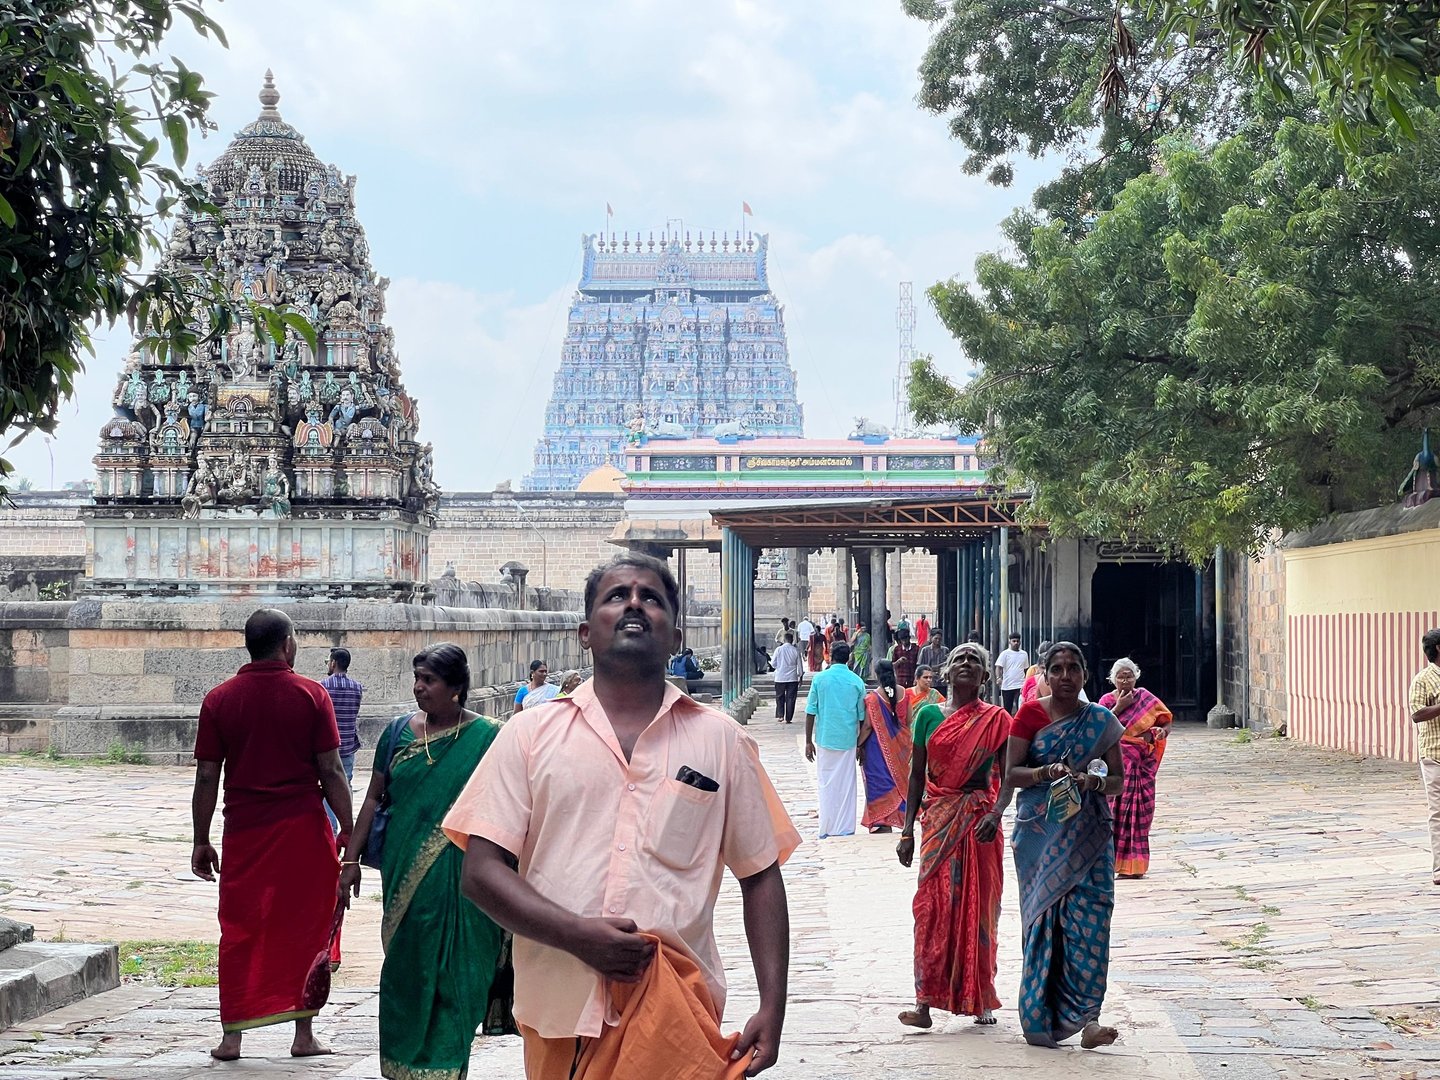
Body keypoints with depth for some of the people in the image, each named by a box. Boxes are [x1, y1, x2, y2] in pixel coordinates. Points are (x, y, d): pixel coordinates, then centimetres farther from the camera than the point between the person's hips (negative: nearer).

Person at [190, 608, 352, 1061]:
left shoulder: (219, 700, 1)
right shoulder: (311, 695, -4)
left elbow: (207, 777, 2)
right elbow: (331, 772, -6)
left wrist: (201, 841, 8)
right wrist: (349, 832, 0)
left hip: (244, 832, 1)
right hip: (304, 828, -1)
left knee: (240, 931, 8)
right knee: (306, 929, 8)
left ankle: (232, 1035, 6)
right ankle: (304, 1033, 10)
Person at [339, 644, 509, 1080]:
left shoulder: (486, 737, -3)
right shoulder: (399, 731, 6)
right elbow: (374, 798, 10)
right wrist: (352, 859, 7)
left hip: (458, 876, -3)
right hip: (403, 871, 3)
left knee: (453, 970, 0)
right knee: (405, 965, 8)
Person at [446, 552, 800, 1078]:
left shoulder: (722, 741, 8)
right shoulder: (530, 735, 5)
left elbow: (760, 879, 9)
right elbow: (481, 871, 0)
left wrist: (772, 1007, -1)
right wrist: (578, 935, -15)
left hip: (682, 1016, 0)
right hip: (561, 1021, 0)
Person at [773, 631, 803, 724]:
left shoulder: (778, 650, -6)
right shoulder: (796, 650, -5)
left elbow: (774, 664, 0)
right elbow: (799, 665, 1)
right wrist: (800, 676, 14)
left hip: (780, 678, 0)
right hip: (792, 678, 0)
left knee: (780, 697, 13)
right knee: (790, 698, 4)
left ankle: (780, 715, 4)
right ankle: (788, 718, 4)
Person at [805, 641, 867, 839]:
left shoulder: (820, 679, -3)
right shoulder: (857, 682, 0)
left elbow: (810, 712, -3)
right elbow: (862, 716, 5)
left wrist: (808, 742, 4)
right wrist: (861, 744, 16)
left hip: (825, 738, 0)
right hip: (848, 739, 0)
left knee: (826, 783, 7)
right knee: (846, 784, 8)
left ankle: (827, 829, 6)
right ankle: (845, 828, 10)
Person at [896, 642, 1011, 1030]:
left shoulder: (997, 720, 3)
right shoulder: (930, 715, 6)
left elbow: (1007, 778, -2)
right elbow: (917, 775, 8)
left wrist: (995, 814, -21)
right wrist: (908, 830, 3)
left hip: (980, 820, 0)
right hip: (939, 819, 0)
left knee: (979, 908, 4)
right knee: (934, 905, -7)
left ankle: (980, 997, 15)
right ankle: (925, 1001, -8)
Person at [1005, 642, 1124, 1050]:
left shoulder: (1102, 721, 8)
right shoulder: (1030, 715, 4)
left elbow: (1119, 780, 9)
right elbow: (1010, 774, -1)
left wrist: (1096, 782, -12)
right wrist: (1046, 773, -19)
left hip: (1088, 835, 1)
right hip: (1040, 833, -1)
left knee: (1090, 917, -11)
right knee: (1043, 919, -1)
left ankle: (1087, 1017, -15)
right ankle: (1041, 1016, 7)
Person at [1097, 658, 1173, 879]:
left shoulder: (1146, 698, 6)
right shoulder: (1107, 701, 5)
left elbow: (1166, 721, 9)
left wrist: (1161, 731, -14)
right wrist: (1119, 707, -13)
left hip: (1142, 764, 1)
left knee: (1140, 810, 2)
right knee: (1116, 807, -8)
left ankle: (1133, 864, 8)